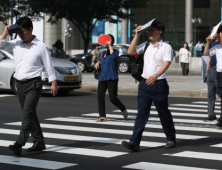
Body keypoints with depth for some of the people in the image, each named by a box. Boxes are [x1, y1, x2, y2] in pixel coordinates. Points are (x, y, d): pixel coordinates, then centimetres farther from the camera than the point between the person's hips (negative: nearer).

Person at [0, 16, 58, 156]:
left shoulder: (40, 46, -6)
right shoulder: (16, 44, 7)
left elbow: (49, 65, -2)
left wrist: (53, 83, -3)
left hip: (33, 84, -6)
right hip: (20, 84, 6)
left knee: (28, 114, -14)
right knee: (30, 114, 12)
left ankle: (19, 145, -23)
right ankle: (39, 142, 21)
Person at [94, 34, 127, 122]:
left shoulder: (115, 51, -5)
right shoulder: (104, 53, 14)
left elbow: (113, 56, -29)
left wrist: (110, 45, -21)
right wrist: (98, 63, 8)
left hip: (112, 78, -6)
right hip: (102, 78, 6)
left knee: (113, 98, -8)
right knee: (100, 97, -2)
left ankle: (123, 110, 19)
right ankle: (102, 116, 6)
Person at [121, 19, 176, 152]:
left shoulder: (166, 47, -5)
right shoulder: (146, 46, 11)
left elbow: (166, 64, -17)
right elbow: (131, 52, 8)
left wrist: (156, 75, -34)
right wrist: (137, 35, 3)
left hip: (159, 84, -4)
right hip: (145, 83, 4)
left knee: (164, 113, 9)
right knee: (142, 114, -3)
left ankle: (171, 139, 28)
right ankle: (135, 142, -9)